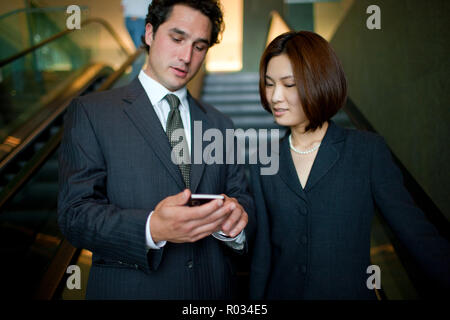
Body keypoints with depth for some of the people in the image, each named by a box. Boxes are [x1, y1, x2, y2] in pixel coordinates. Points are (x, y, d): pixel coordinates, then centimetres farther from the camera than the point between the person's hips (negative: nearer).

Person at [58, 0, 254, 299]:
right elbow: (75, 213, -12)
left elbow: (242, 197, 6)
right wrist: (152, 228, -28)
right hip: (130, 288, -3)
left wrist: (234, 217, -17)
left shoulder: (220, 125, 8)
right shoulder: (90, 113, -5)